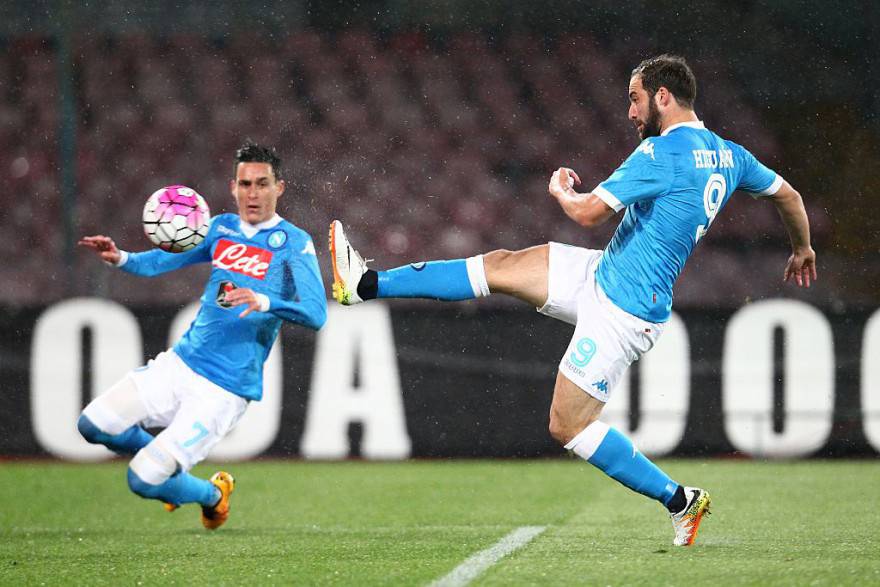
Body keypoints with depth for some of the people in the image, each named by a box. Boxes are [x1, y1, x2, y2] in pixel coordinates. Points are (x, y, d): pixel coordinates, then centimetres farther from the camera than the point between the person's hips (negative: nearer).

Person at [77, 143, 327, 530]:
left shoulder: (294, 243, -9)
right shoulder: (222, 228, 9)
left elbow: (315, 314, -19)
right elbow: (162, 261, 12)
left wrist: (265, 302, -37)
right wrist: (120, 259, -10)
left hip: (226, 389, -6)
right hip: (180, 363, 6)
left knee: (144, 482, -12)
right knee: (94, 424, -4)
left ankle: (211, 495, 21)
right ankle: (168, 458, 22)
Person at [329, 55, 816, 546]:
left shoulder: (662, 153, -22)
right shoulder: (730, 156, 6)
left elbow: (589, 212, -23)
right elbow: (789, 195, 19)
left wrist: (561, 189, 0)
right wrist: (803, 250, 38)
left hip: (622, 311, -10)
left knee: (569, 425, -5)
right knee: (501, 266, 9)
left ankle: (680, 501, 3)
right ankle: (366, 284, 14)